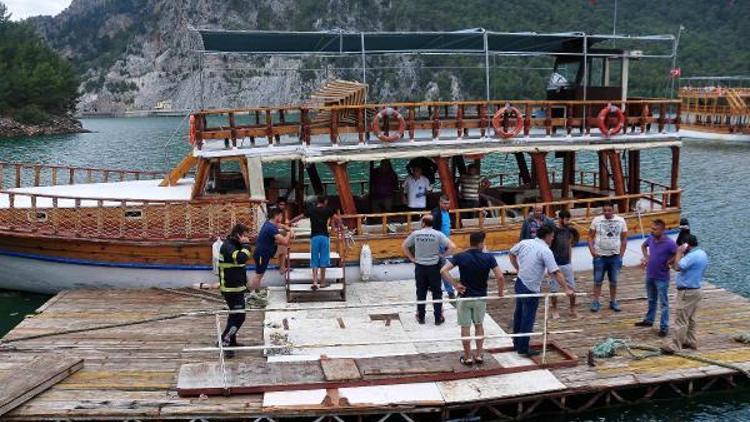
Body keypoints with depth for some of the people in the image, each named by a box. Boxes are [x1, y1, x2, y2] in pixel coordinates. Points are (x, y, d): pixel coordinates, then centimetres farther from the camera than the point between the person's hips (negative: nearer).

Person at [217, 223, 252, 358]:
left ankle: (231, 341, 30)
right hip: (231, 288, -11)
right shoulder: (228, 246, -20)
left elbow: (240, 260, 21)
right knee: (239, 317, -10)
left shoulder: (233, 245, 13)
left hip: (237, 287, 11)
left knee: (235, 315, 20)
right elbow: (241, 258, -35)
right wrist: (245, 245, -23)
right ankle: (224, 343, -6)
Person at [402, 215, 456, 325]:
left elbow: (404, 246, 5)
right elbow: (452, 246, -14)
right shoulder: (438, 234, -9)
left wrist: (412, 258, 9)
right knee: (437, 293, 9)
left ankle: (420, 317, 20)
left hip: (420, 267, 2)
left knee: (421, 293, 13)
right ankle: (438, 318, 11)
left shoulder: (415, 234, -4)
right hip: (434, 267, -1)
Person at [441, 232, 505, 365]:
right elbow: (500, 277, -16)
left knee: (465, 327, 9)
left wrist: (455, 284, -12)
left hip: (465, 297, -1)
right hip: (481, 297, 1)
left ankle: (467, 357, 17)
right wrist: (500, 291, 1)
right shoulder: (488, 258, -12)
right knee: (479, 325, 19)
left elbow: (443, 271, -20)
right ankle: (479, 355, 22)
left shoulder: (460, 257, -11)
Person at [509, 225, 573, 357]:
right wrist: (567, 289, -16)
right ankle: (523, 348, 10)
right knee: (528, 319, 3)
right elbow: (556, 273, -20)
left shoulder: (524, 243, 2)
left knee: (519, 315, 21)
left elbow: (512, 254, 18)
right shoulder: (545, 251, -18)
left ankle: (517, 343, 35)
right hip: (531, 289, -8)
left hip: (520, 283, 8)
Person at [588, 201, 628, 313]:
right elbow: (590, 236, 1)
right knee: (598, 280, 3)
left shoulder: (621, 221, 0)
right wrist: (592, 250, -11)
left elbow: (624, 239, 5)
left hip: (615, 256, 1)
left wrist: (621, 254, 0)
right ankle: (595, 302, 9)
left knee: (614, 281, 9)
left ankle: (613, 302, 20)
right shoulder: (596, 220, -2)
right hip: (599, 256, -1)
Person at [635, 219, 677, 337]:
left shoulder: (669, 243, -22)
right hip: (649, 276, 7)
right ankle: (649, 320, 39)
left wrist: (669, 262, -16)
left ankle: (664, 327, 11)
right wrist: (646, 257, 8)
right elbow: (643, 246, 19)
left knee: (663, 304, 3)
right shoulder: (651, 239, -2)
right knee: (651, 300, 24)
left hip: (662, 278, -7)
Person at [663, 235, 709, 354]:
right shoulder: (702, 254, 10)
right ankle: (691, 342, 27)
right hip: (695, 289, 10)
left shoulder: (692, 256, -23)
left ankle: (675, 346, -6)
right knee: (690, 319, 19)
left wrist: (679, 253, -17)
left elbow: (677, 267, -29)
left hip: (687, 292, -10)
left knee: (681, 320, -7)